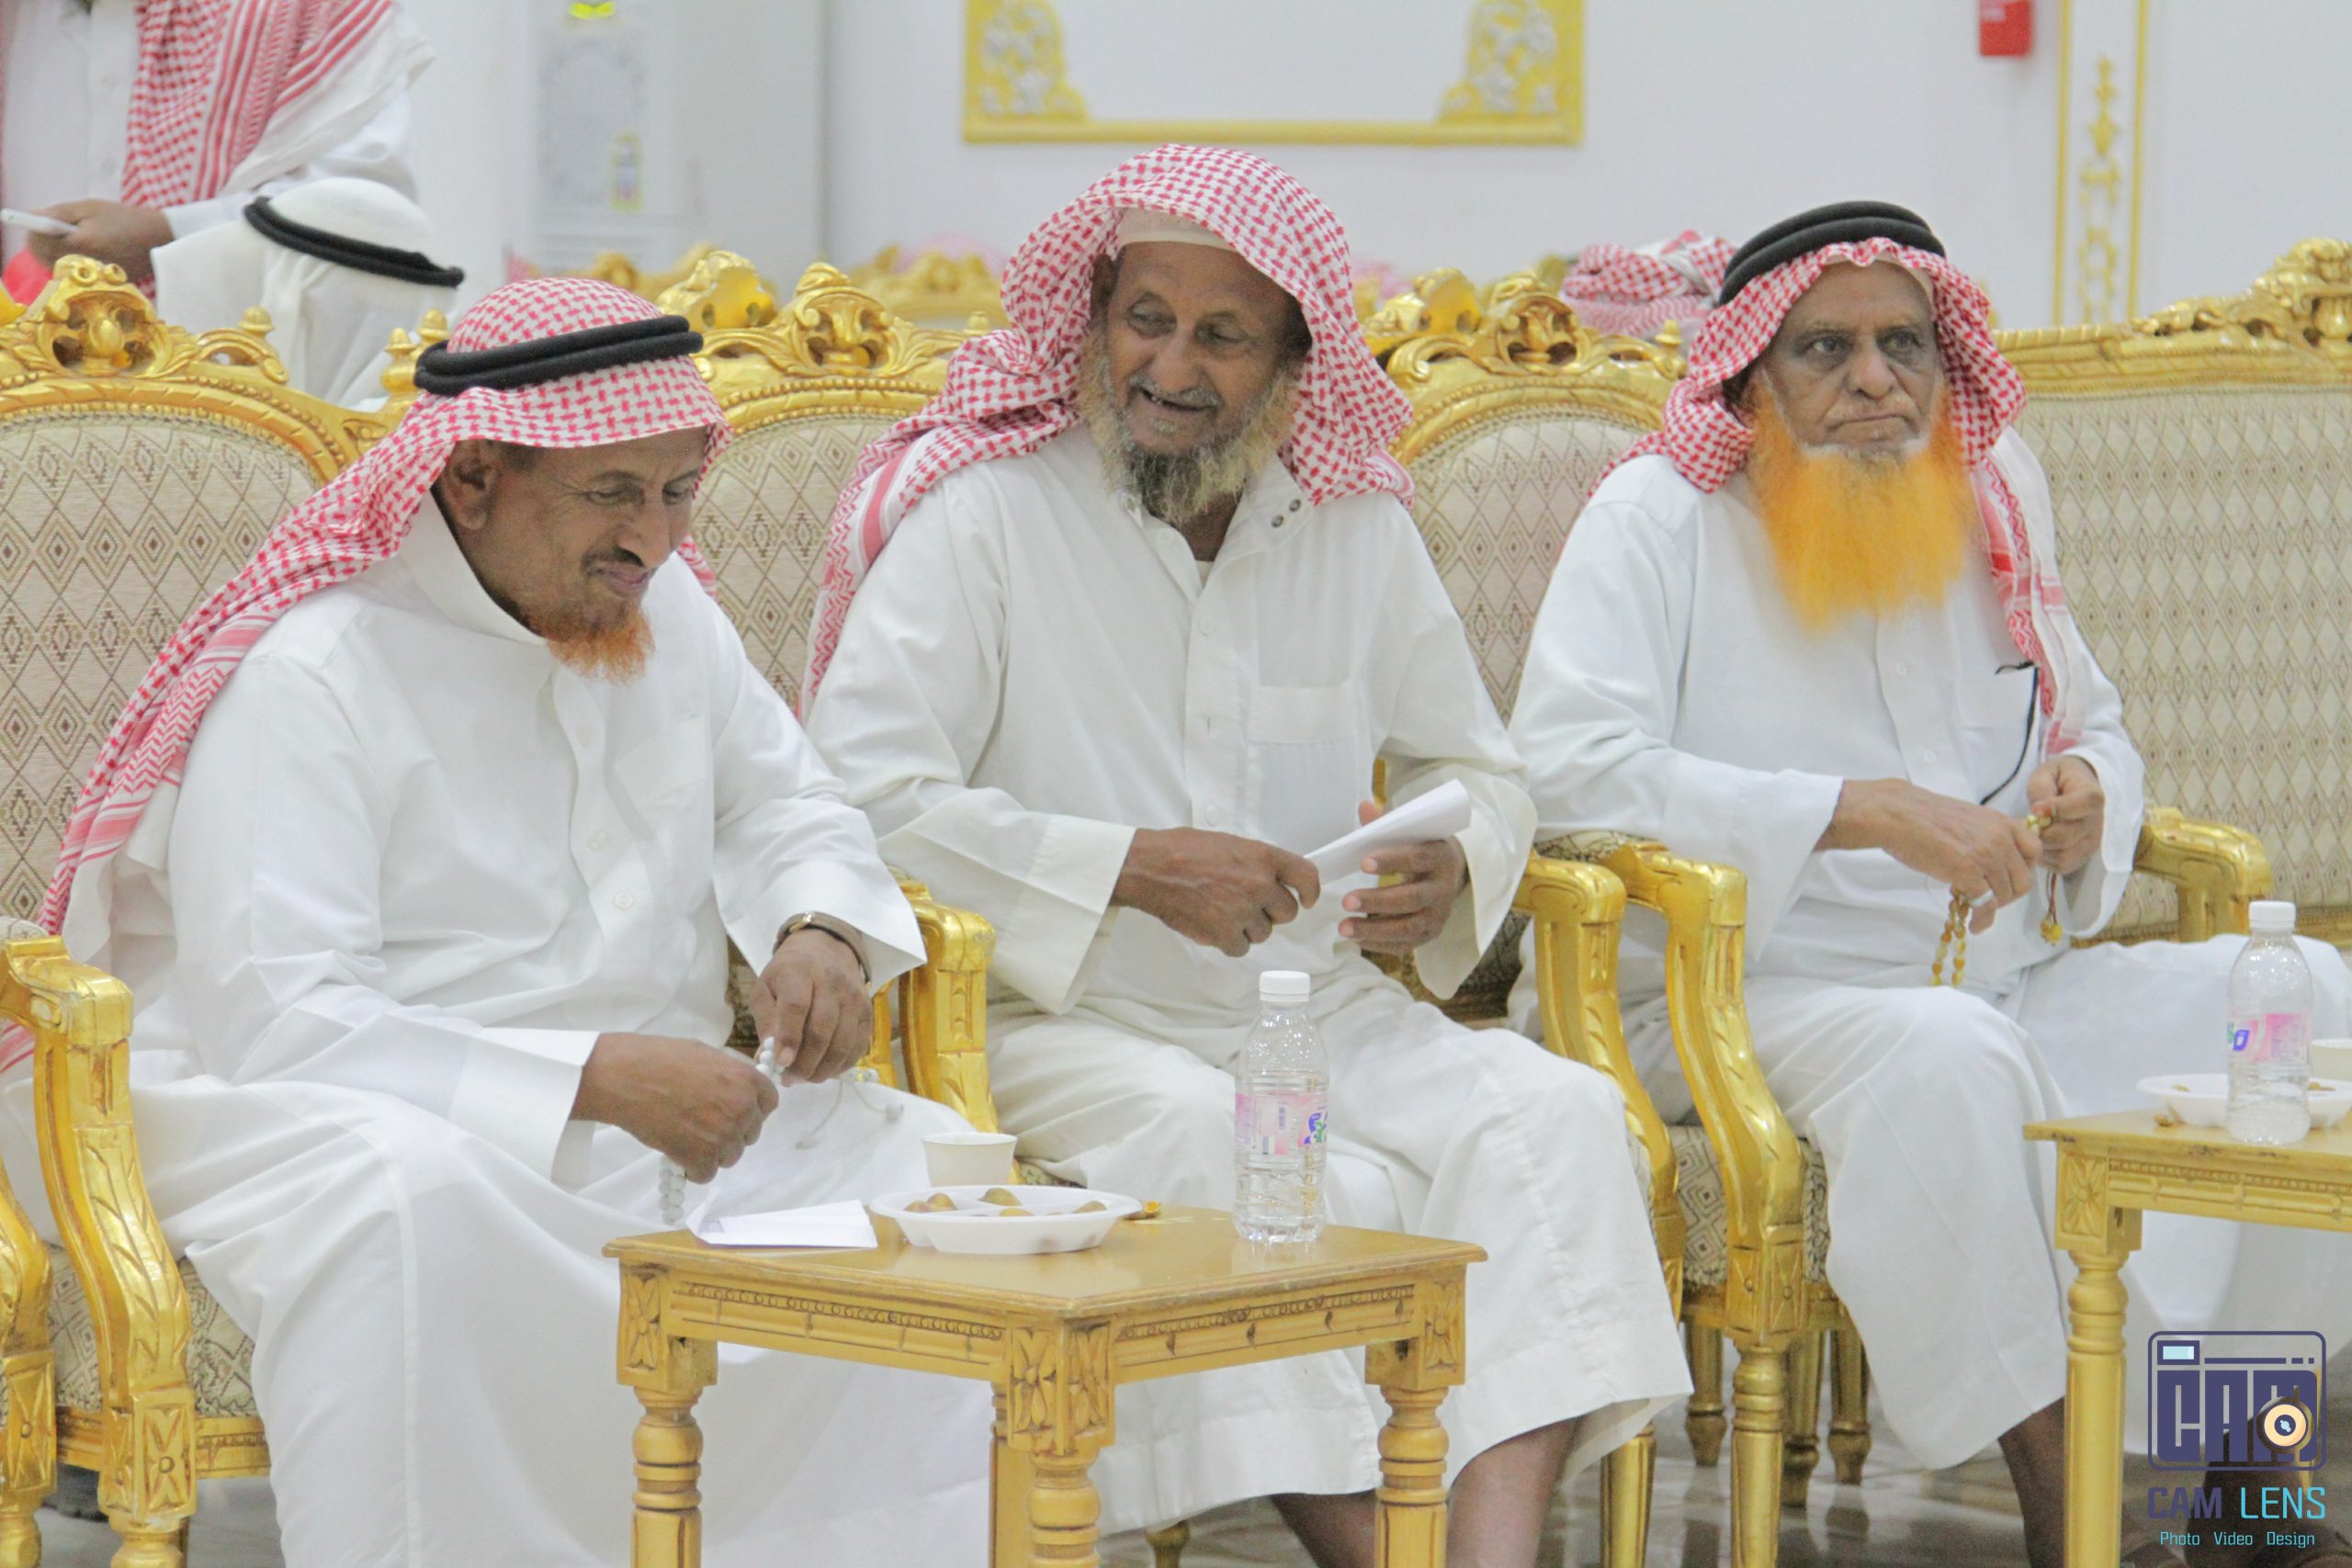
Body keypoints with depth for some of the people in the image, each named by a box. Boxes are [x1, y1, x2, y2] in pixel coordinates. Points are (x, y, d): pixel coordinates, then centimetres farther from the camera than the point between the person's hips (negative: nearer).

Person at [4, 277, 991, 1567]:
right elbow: (274, 1022, -22)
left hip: (649, 1123, 7)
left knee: (930, 1167, -14)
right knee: (411, 1196, -41)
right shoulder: (309, 673, -14)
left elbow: (784, 807, 24)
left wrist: (818, 930, -3)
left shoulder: (665, 608, 10)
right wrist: (594, 1075, -30)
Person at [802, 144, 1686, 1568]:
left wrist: (1454, 871, -3)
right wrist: (1132, 868, -19)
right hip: (1067, 1025, -5)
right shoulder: (982, 511, -4)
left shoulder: (1358, 525, 11)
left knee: (1556, 1117, -23)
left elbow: (1474, 765, 23)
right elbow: (859, 794, -14)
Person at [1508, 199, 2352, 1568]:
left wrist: (2088, 797, -1)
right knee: (1943, 1054, -38)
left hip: (2004, 981, 6)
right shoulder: (1664, 517, -4)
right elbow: (1568, 767, -19)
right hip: (1736, 998, -6)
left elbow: (2092, 725, 27)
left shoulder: (1997, 496, 14)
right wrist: (1872, 814, -24)